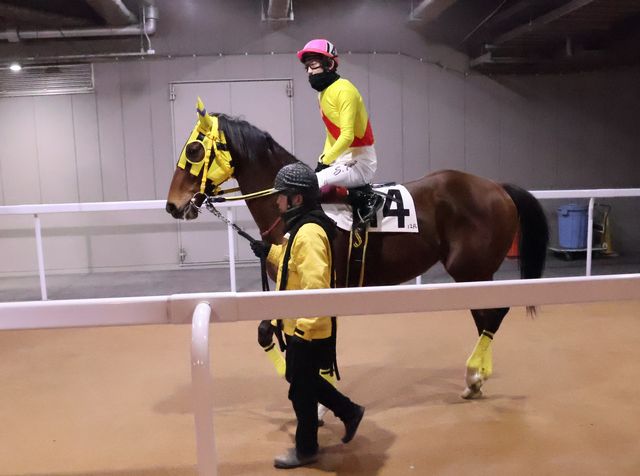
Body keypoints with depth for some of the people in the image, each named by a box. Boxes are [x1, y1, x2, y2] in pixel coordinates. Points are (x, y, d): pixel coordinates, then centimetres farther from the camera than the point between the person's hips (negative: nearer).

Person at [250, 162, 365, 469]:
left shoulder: (309, 233, -24)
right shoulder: (301, 228, 9)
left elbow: (314, 283, -31)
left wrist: (304, 326, -30)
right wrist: (270, 252, 21)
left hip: (309, 331, -10)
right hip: (300, 326, 10)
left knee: (300, 389, 6)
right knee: (301, 379, 23)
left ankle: (306, 449, 25)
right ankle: (349, 412, 36)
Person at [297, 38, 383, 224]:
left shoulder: (344, 90, -14)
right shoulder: (323, 93, 14)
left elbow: (347, 136, -23)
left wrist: (325, 162, -22)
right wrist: (323, 159, 6)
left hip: (359, 161, -10)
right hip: (341, 159, 10)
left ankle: (365, 197, -18)